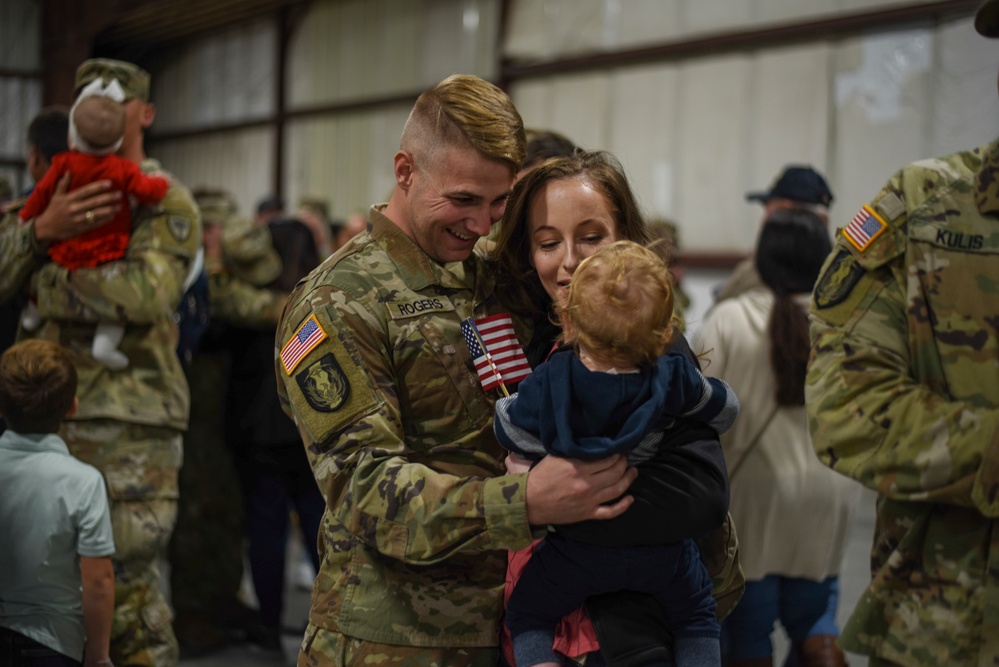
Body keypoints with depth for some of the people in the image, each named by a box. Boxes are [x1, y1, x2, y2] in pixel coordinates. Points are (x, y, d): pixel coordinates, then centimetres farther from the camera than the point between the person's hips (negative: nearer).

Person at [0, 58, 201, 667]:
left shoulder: (166, 203, -2)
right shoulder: (61, 192, 17)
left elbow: (144, 297, -19)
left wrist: (64, 252, -9)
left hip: (129, 426, -6)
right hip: (52, 415, 7)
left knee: (123, 588, -5)